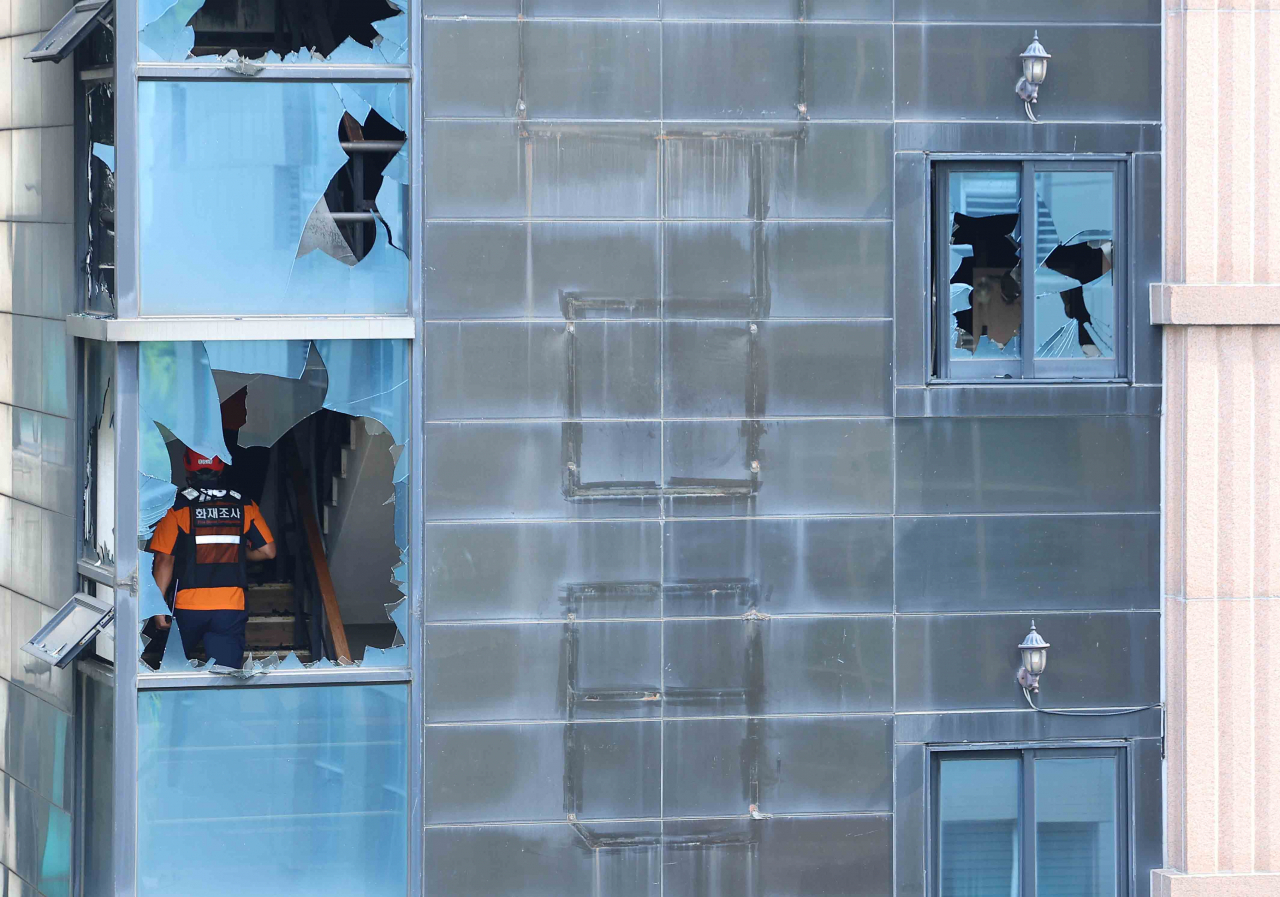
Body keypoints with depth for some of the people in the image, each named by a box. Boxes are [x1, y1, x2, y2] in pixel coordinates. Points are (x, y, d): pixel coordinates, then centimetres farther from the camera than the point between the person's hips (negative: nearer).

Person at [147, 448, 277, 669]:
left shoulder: (177, 507, -2)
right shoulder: (244, 507, 5)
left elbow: (165, 560, -6)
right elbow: (268, 551, 7)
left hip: (188, 608, -2)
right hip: (231, 608, 2)